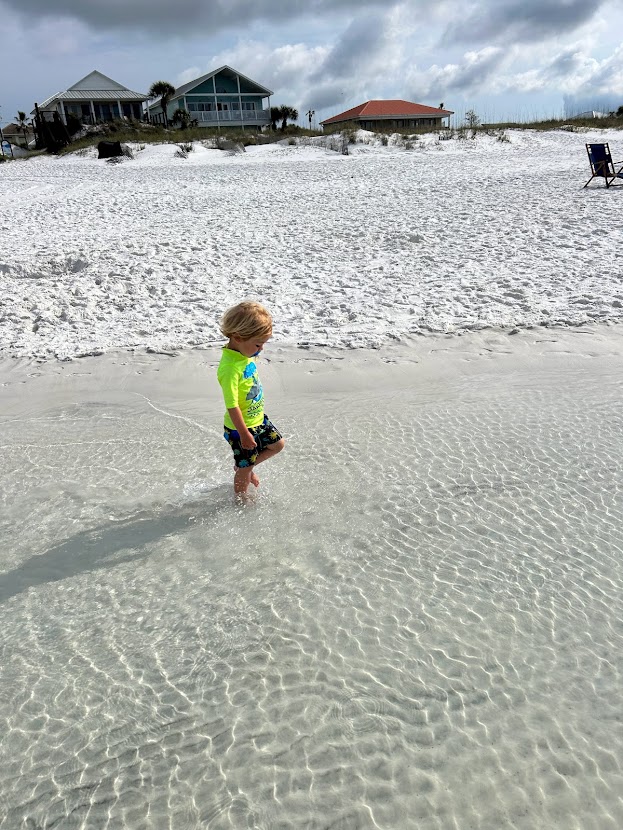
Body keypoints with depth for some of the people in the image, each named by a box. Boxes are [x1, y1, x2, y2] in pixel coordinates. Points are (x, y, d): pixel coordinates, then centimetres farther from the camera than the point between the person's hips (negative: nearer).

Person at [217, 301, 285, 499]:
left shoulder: (245, 353, -4)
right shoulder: (230, 368, -34)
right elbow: (232, 406, -30)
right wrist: (244, 434, -23)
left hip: (258, 418, 9)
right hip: (241, 427, -9)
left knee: (278, 444, 24)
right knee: (245, 468, 11)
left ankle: (245, 468, 40)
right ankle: (242, 500, 36)